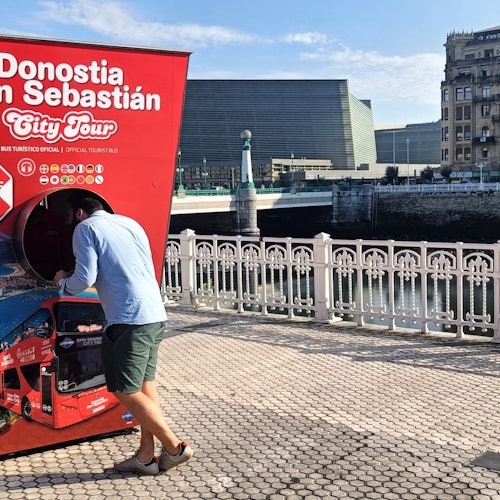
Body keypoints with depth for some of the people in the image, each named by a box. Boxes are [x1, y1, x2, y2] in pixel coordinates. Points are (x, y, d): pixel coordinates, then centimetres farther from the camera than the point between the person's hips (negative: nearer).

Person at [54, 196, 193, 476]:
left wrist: (63, 282, 12)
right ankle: (146, 456, 19)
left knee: (127, 392, 1)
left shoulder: (86, 228, 0)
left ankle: (175, 448, 7)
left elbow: (86, 278, -8)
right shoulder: (130, 223, 20)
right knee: (145, 385, 14)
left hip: (130, 319, -8)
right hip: (156, 314, 8)